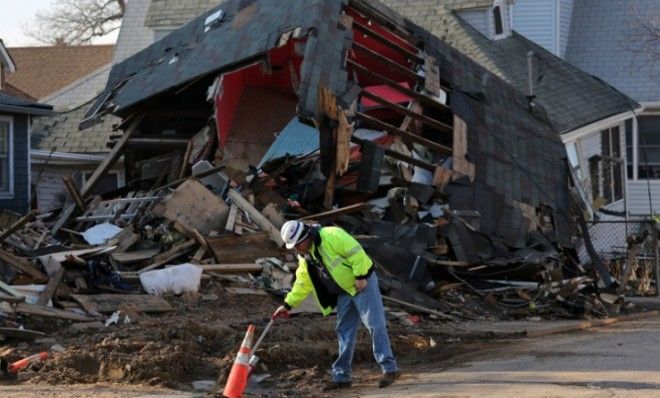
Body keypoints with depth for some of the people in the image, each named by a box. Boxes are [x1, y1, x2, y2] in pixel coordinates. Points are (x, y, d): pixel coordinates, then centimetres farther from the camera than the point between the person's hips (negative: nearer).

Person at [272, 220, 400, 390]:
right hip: (344, 292, 8)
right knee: (344, 332, 8)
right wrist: (287, 305, 10)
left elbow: (356, 252, -23)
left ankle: (390, 369, -11)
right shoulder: (305, 257, 7)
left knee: (375, 325, -11)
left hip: (362, 283, -8)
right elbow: (302, 284, 15)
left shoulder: (331, 236, -21)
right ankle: (341, 376, 12)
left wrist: (360, 276, -22)